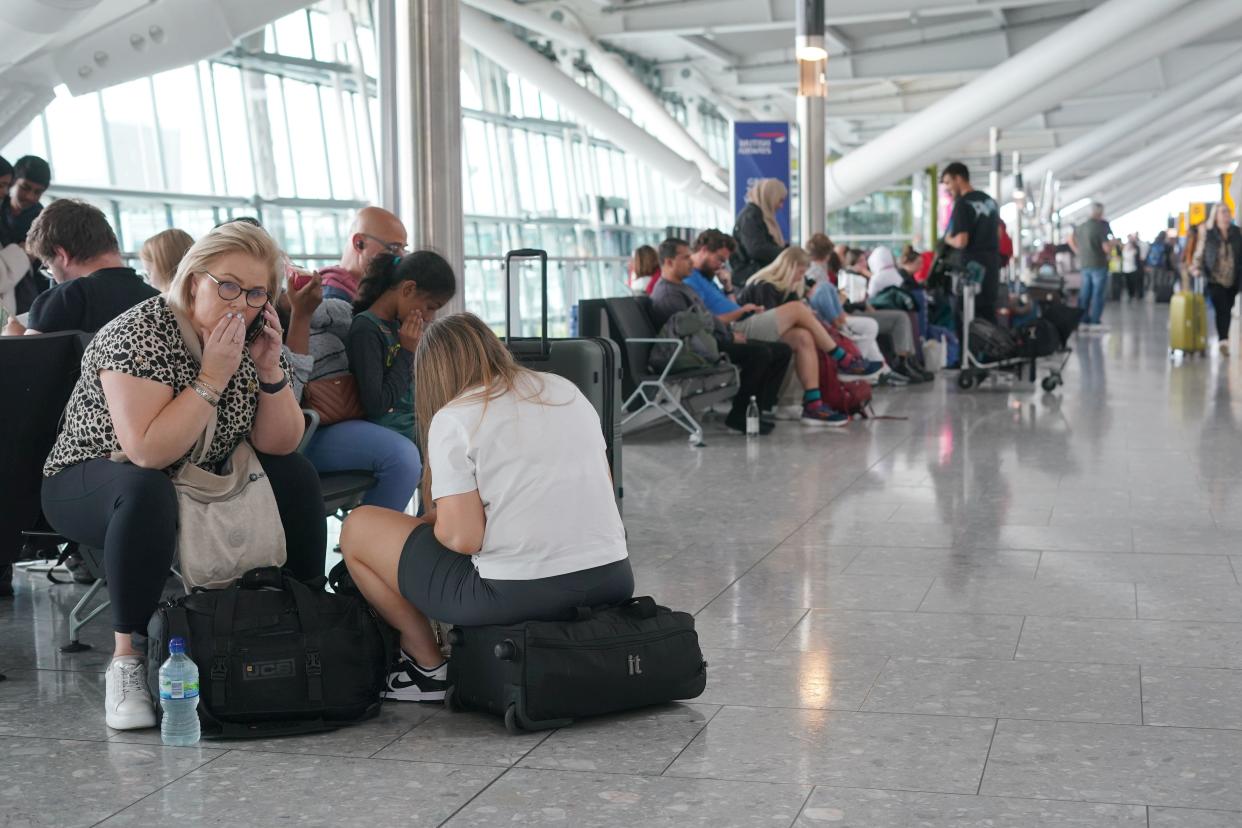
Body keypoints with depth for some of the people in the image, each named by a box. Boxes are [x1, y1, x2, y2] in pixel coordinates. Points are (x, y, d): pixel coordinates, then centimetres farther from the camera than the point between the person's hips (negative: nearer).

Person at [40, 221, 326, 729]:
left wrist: (270, 370, -18)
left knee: (295, 475, -6)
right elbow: (148, 451, -33)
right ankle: (126, 659, -29)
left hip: (196, 483, 7)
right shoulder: (139, 335, -24)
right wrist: (212, 377, -32)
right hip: (93, 482, -7)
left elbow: (279, 445, -4)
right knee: (148, 492, -38)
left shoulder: (247, 340, -3)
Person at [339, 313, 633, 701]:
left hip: (515, 594, -7)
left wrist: (431, 521, 10)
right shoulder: (568, 390, 12)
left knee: (357, 528, 12)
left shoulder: (452, 419, -5)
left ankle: (427, 667, 17)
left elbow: (462, 538, -13)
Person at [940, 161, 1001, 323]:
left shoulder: (963, 204, -14)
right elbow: (998, 233, 19)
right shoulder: (990, 200, 12)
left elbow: (961, 241, -20)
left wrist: (948, 239, -2)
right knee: (989, 313, 11)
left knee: (971, 315, -3)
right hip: (992, 263, 8)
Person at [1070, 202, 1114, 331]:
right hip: (1099, 264, -7)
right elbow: (1106, 248, -17)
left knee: (1085, 293, 10)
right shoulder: (1101, 227, -14)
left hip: (1084, 264, 7)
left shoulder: (1081, 226, 6)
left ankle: (1084, 321, 12)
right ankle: (1095, 321, -3)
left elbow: (1070, 239, 19)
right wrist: (1112, 243, 4)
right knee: (1098, 293, -1)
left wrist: (1078, 252, 20)